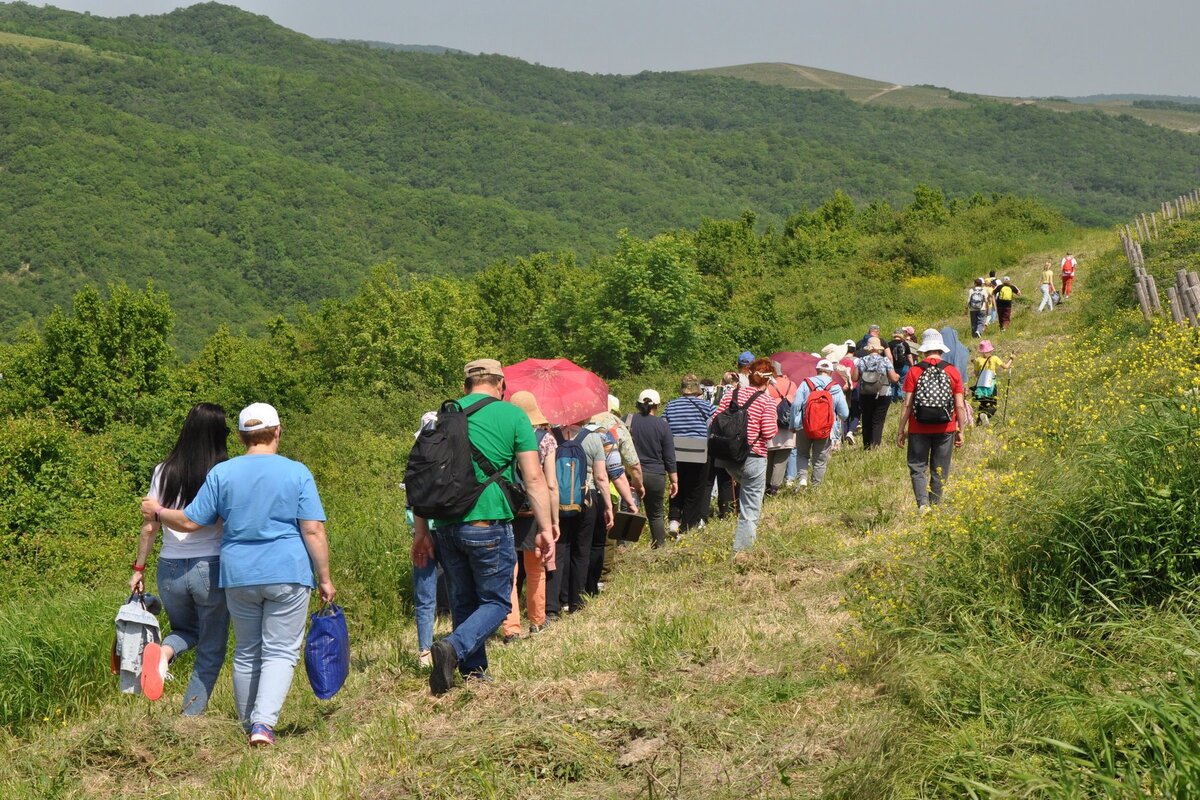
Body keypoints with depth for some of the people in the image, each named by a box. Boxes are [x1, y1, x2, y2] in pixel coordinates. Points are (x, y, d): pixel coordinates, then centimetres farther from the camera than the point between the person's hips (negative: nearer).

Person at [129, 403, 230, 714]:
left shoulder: (164, 472, 1)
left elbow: (150, 526, 3)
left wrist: (138, 568, 13)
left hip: (170, 570, 3)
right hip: (211, 569, -3)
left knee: (186, 630, 28)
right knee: (211, 650, 12)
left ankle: (163, 651, -4)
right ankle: (190, 718, 6)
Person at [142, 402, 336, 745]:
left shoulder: (222, 473, 2)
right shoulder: (297, 473, -3)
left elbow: (190, 521, 4)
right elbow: (314, 530, -7)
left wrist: (157, 512, 22)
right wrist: (325, 578, 0)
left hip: (239, 576, 3)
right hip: (287, 575, -3)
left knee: (246, 653, 16)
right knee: (281, 652, 1)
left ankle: (249, 726, 24)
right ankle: (264, 723, -16)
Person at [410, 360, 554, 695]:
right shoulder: (512, 416, 0)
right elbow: (534, 478, -5)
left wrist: (421, 531, 15)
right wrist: (546, 529, -1)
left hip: (446, 526, 4)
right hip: (488, 524, -4)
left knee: (464, 603, 17)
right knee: (496, 601, 6)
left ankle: (474, 675, 20)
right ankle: (454, 647, -18)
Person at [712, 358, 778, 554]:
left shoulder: (731, 395, 3)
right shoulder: (767, 401, -10)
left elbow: (714, 423, 2)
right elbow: (769, 433, -17)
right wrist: (775, 426, 4)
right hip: (753, 458, -5)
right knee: (750, 511, 5)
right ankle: (741, 551, 5)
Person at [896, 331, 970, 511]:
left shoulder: (914, 372, -7)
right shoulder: (953, 372, -2)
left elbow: (907, 405, -7)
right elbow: (960, 406, -2)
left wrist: (901, 430, 1)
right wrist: (960, 431, 8)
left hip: (918, 429, -1)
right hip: (945, 430, 1)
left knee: (917, 467, 6)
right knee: (939, 471, 12)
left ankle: (923, 503, -11)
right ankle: (935, 505, 16)